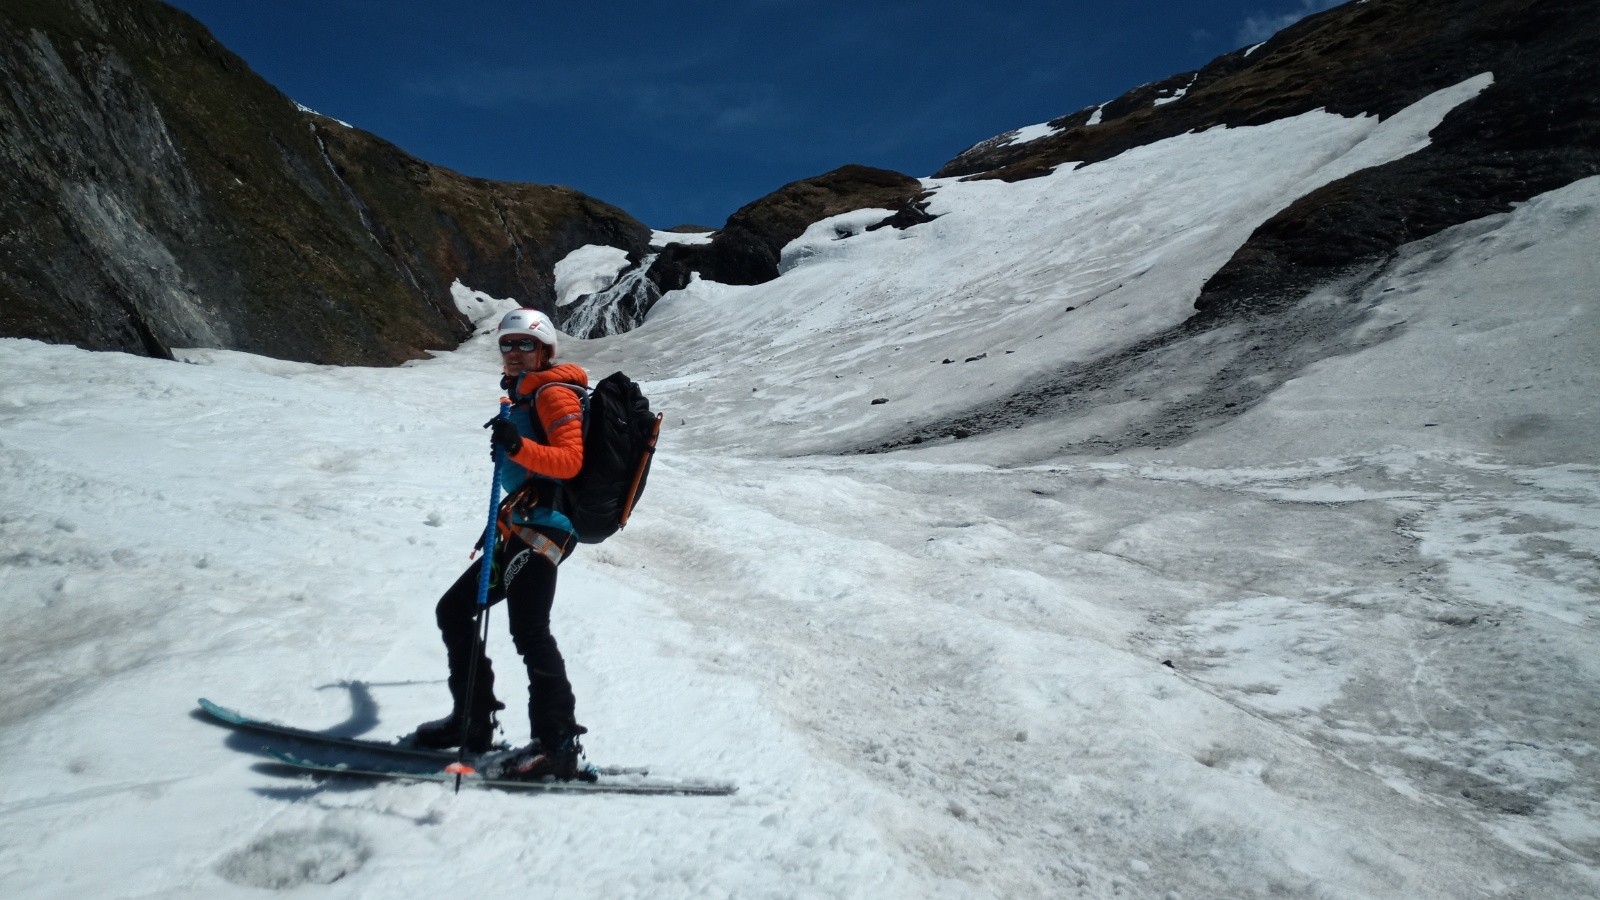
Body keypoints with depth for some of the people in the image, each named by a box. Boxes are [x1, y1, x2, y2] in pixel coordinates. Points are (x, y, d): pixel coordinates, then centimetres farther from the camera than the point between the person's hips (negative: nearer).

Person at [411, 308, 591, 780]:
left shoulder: (554, 393, -4)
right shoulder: (524, 399, 23)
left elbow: (569, 460, -19)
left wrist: (518, 445, -31)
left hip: (543, 526, -10)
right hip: (522, 528, 10)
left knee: (528, 629, -19)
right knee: (454, 610, 12)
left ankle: (558, 745, -16)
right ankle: (472, 721, 18)